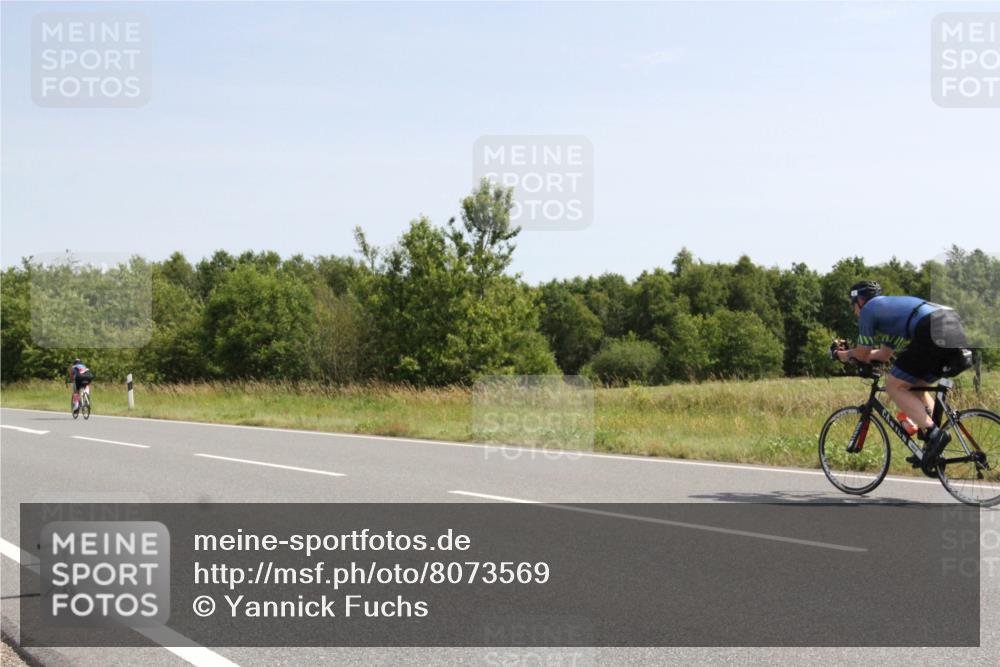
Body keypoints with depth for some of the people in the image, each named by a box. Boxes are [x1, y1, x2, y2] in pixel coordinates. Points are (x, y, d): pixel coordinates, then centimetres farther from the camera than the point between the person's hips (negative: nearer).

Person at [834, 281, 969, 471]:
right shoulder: (890, 305, 36)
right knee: (917, 387, 24)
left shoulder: (868, 309, 12)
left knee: (894, 386, 3)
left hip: (932, 334, -9)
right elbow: (884, 355, 40)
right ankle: (931, 447, 13)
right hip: (957, 333, 9)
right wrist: (851, 353, 47)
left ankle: (933, 432, -13)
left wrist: (844, 355, 34)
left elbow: (863, 354, 15)